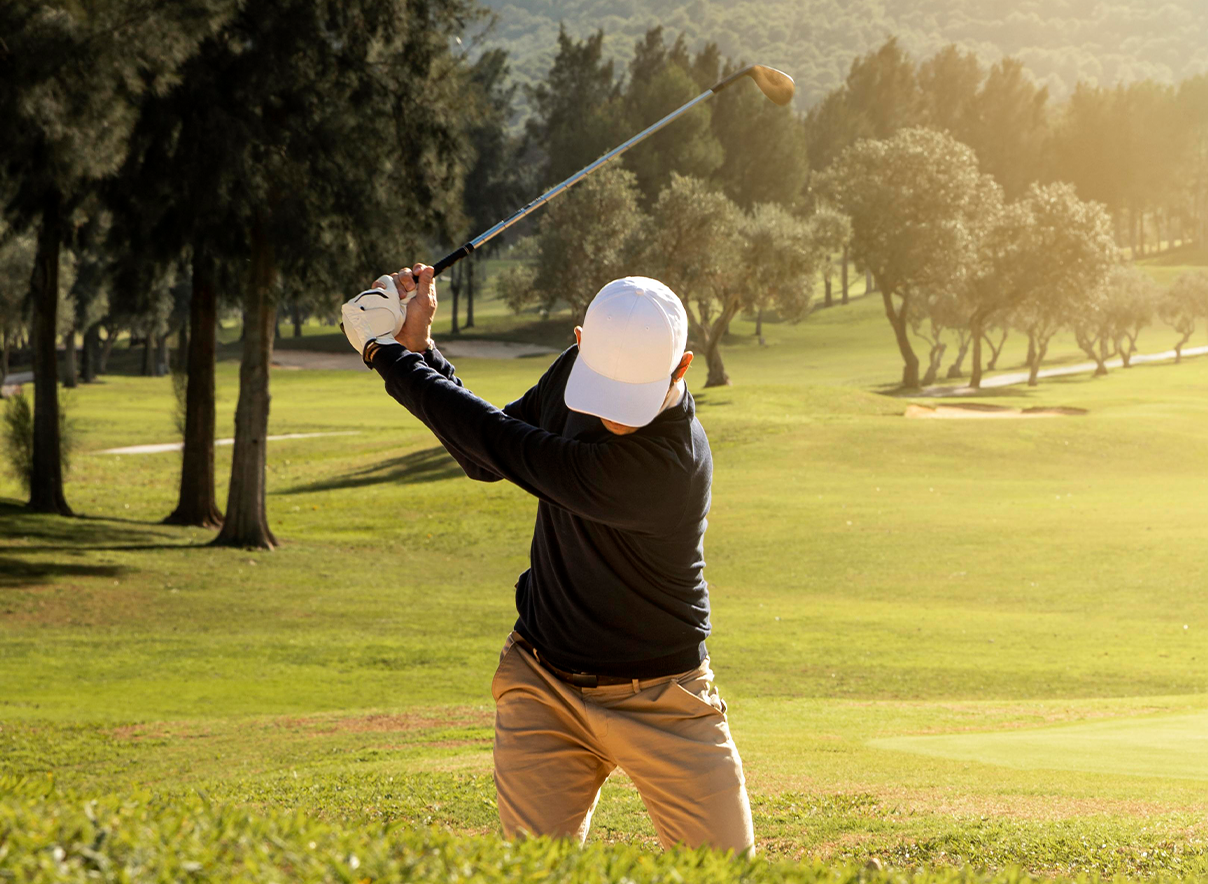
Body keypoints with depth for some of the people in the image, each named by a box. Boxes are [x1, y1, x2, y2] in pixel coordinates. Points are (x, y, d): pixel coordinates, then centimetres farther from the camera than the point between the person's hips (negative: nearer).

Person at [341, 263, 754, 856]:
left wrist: (387, 355, -12)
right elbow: (485, 460, 10)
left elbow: (502, 446, -23)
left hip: (662, 706, -5)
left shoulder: (665, 463, -31)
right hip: (543, 689, 5)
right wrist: (418, 346, -2)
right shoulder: (579, 367, -6)